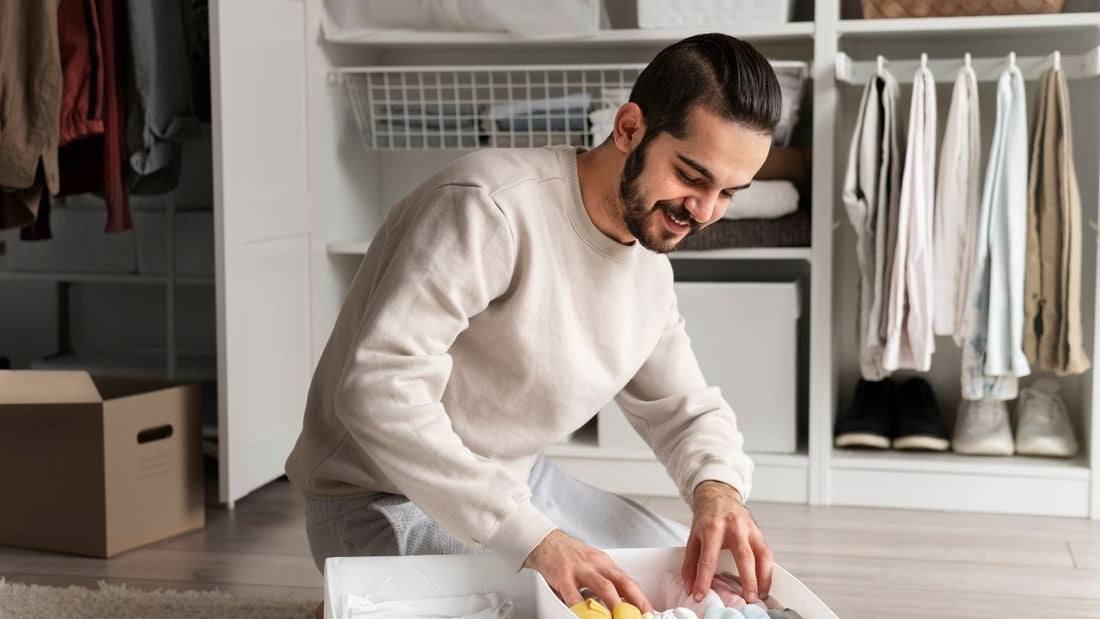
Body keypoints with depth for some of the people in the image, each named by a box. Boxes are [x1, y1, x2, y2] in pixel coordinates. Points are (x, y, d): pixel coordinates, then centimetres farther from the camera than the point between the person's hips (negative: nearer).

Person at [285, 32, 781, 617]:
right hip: (388, 501, -8)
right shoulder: (490, 207, -27)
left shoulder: (650, 266, 1)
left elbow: (685, 408, 11)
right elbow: (379, 388, -36)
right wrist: (533, 538, -40)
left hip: (519, 483, 8)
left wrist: (717, 486, -14)